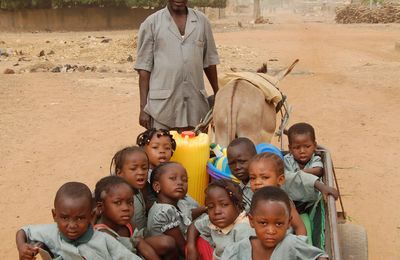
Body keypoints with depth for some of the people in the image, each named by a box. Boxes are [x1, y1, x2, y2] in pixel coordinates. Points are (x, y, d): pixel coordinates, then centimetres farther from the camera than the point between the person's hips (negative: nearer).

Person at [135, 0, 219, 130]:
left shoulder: (202, 21, 7)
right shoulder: (151, 23, -1)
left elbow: (209, 61, 14)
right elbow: (144, 66, -1)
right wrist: (143, 106, -5)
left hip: (196, 102, 3)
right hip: (162, 103, -2)